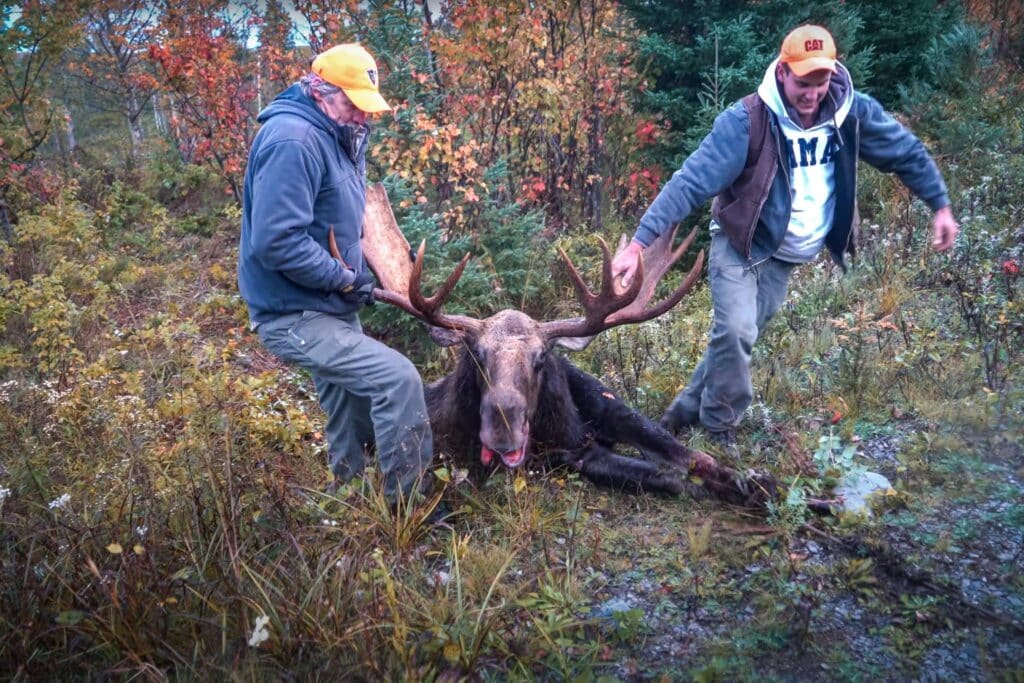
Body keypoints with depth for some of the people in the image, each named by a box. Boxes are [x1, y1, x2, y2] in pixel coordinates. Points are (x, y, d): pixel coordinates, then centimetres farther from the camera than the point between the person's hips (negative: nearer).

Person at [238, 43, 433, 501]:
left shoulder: (337, 137, 10)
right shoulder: (294, 139, -21)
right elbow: (277, 242, -28)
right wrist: (347, 278, -19)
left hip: (328, 308, 10)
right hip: (295, 316, -10)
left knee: (353, 425, 18)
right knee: (398, 378, -21)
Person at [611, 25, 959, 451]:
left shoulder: (852, 112, -10)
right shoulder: (747, 120, -25)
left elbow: (906, 153, 7)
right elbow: (691, 182, -30)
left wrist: (940, 206, 9)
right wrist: (639, 243, -37)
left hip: (787, 256, 5)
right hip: (741, 244, -4)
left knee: (742, 336, 6)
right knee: (735, 331, -20)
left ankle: (688, 411, 24)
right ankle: (718, 431, 1)